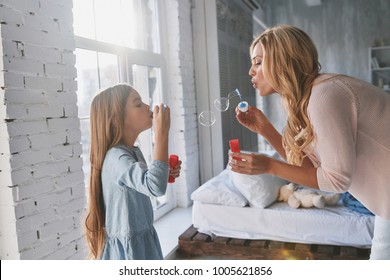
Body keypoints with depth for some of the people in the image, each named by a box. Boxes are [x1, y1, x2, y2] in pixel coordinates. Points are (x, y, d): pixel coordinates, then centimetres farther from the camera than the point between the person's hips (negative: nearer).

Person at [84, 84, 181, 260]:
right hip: (128, 247, -9)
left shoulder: (133, 151, 3)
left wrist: (165, 174, 1)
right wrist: (161, 133, -38)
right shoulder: (117, 157, -27)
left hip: (142, 240, 9)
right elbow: (155, 187, -45)